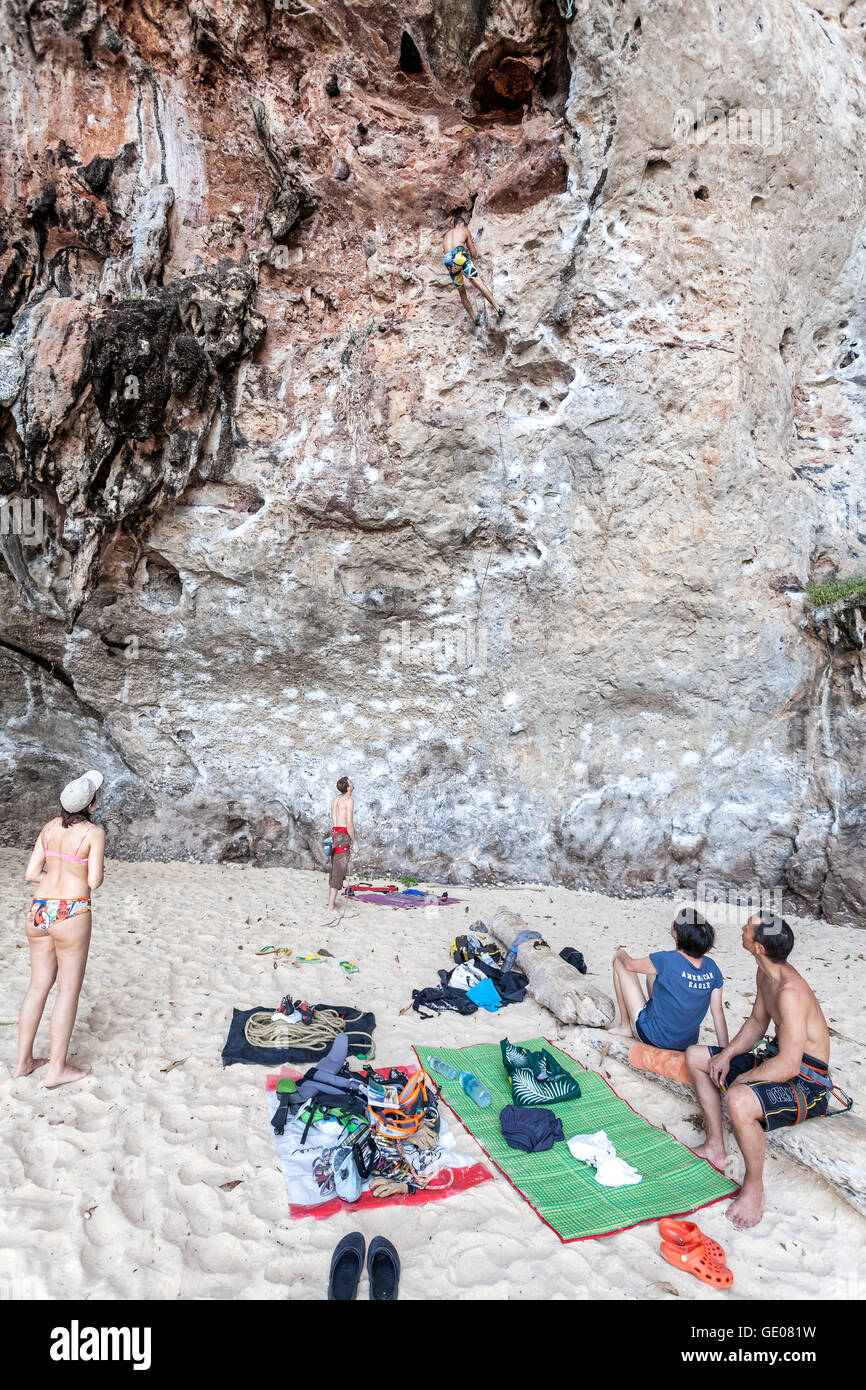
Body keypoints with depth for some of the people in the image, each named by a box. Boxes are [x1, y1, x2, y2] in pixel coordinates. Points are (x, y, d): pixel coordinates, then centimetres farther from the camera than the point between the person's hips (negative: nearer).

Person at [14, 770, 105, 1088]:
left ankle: (24, 1061, 27)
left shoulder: (50, 827, 6)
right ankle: (56, 1068, 13)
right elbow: (94, 882, -12)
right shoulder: (94, 833, -12)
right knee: (69, 989, 6)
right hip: (70, 912, -6)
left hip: (39, 910, 6)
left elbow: (31, 873, 6)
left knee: (39, 984, 18)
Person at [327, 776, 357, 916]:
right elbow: (349, 824, -16)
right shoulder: (349, 800, -12)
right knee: (339, 870, -5)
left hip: (334, 833, 9)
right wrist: (354, 841, -5)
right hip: (343, 835, -9)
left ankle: (331, 900, 25)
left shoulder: (335, 799, 15)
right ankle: (331, 906, -3)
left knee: (335, 867, 17)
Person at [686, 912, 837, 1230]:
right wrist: (727, 1055, 1)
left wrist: (741, 1080, -17)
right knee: (695, 1056, 12)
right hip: (776, 1056, 10)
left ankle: (754, 1188, -10)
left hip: (806, 1083, -10)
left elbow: (787, 1067, -33)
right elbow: (757, 1021, 14)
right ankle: (715, 1148, 19)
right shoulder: (765, 973, -3)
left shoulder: (790, 992, -33)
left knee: (739, 1101, -38)